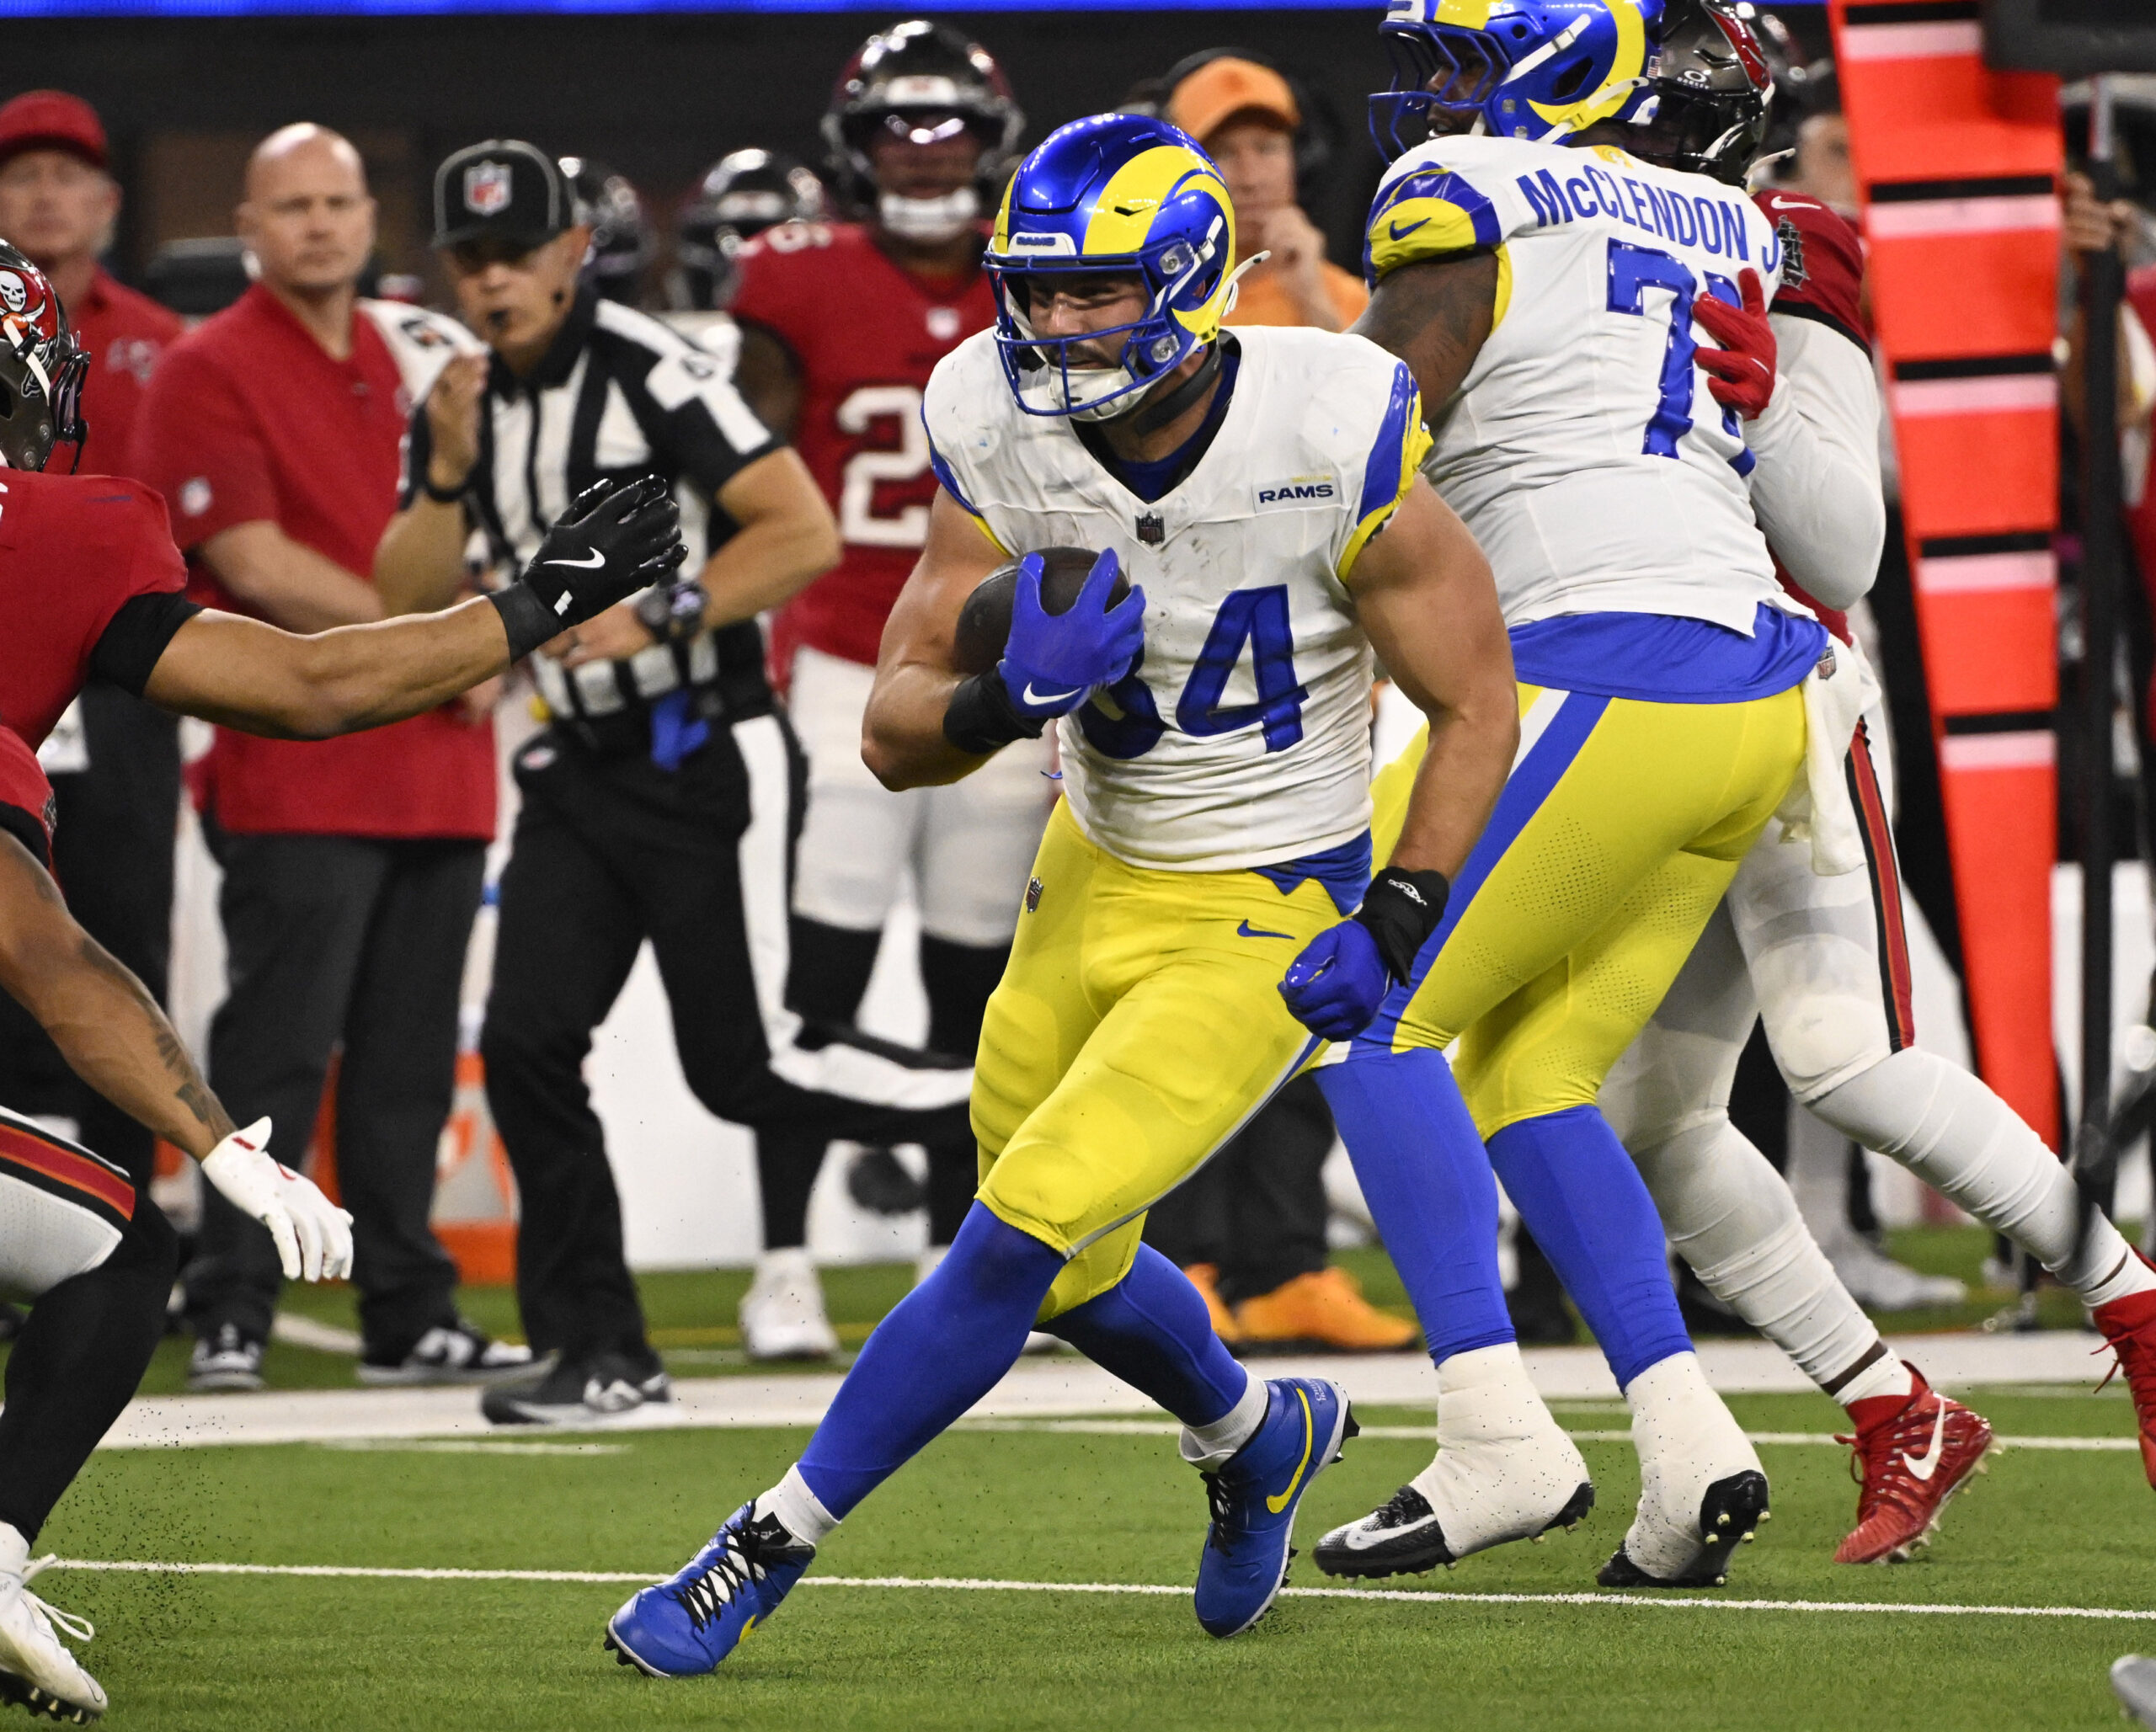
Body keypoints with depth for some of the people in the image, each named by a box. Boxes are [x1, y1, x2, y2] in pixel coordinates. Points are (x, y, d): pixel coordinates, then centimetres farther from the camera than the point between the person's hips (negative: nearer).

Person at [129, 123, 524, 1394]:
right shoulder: (211, 371, -4)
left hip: (438, 766, 6)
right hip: (297, 774, -6)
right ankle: (231, 1317, -5)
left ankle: (411, 1317, 13)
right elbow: (256, 568, -12)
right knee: (279, 1049, -8)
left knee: (411, 1057, 9)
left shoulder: (428, 354, 15)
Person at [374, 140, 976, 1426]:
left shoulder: (650, 371, -15)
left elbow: (805, 533, -19)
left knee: (747, 1068, -7)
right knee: (527, 1043, -4)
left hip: (709, 762, -7)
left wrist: (660, 616, -25)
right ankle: (601, 1352, 3)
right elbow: (409, 606, 4)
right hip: (582, 773, 7)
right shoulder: (463, 405, 8)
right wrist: (448, 475, -10)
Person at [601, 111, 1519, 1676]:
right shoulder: (1003, 441, -12)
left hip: (1267, 917, -6)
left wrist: (1392, 928, -22)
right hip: (1094, 880, 6)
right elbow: (894, 736, -8)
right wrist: (1002, 697, -30)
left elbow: (1477, 707, -12)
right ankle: (1260, 1435, 48)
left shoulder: (1334, 442, -24)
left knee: (1023, 1232, -14)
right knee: (1067, 1266, 17)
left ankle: (774, 1545, -2)